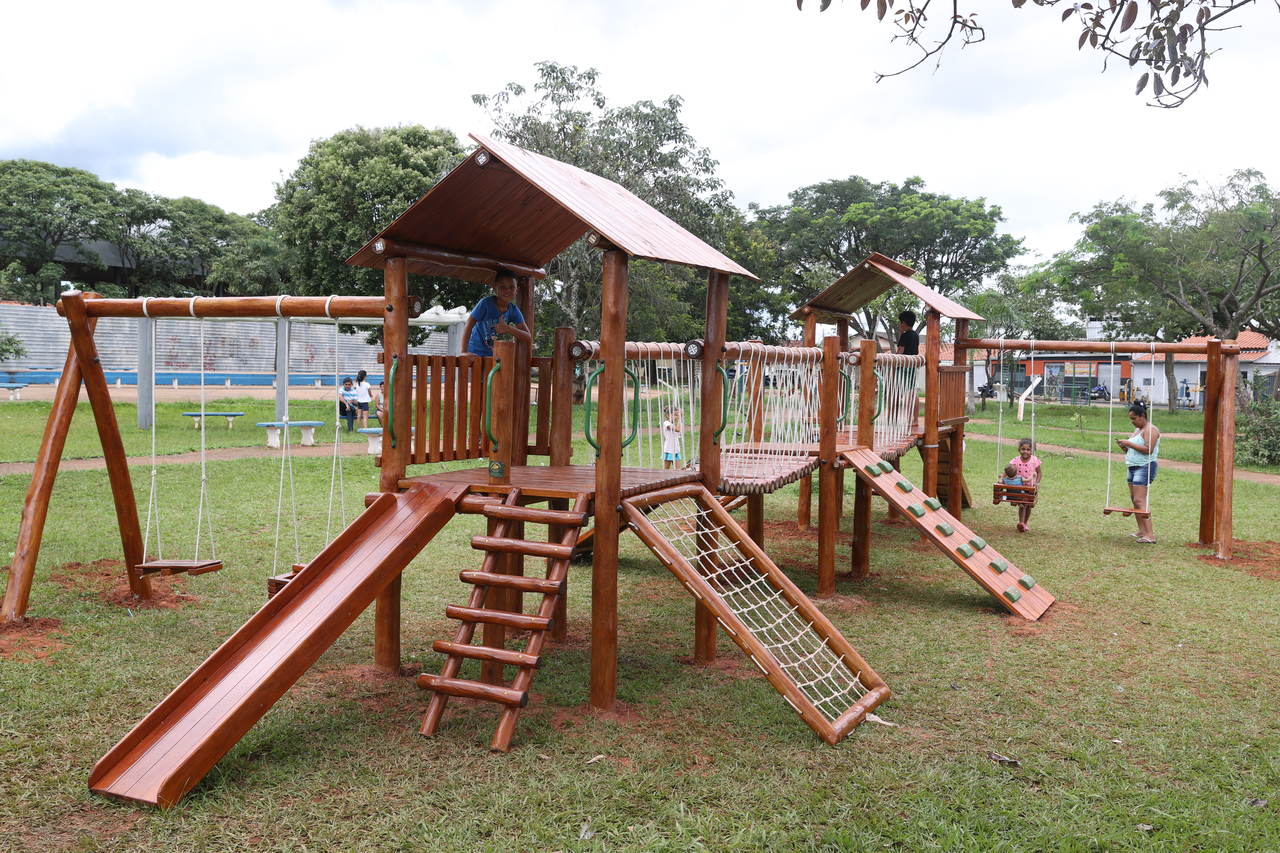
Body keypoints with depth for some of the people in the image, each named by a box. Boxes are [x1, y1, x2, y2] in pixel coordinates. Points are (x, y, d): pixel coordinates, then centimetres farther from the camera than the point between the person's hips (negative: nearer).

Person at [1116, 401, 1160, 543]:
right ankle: (1142, 531, 14)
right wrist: (1124, 446, 4)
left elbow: (1148, 449, -22)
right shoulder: (1137, 430, 19)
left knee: (1139, 500, -16)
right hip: (1133, 467, 10)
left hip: (1145, 467, -10)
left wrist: (1129, 444, -20)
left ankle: (1150, 534, -18)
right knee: (1134, 499, 9)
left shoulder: (1150, 430, -10)